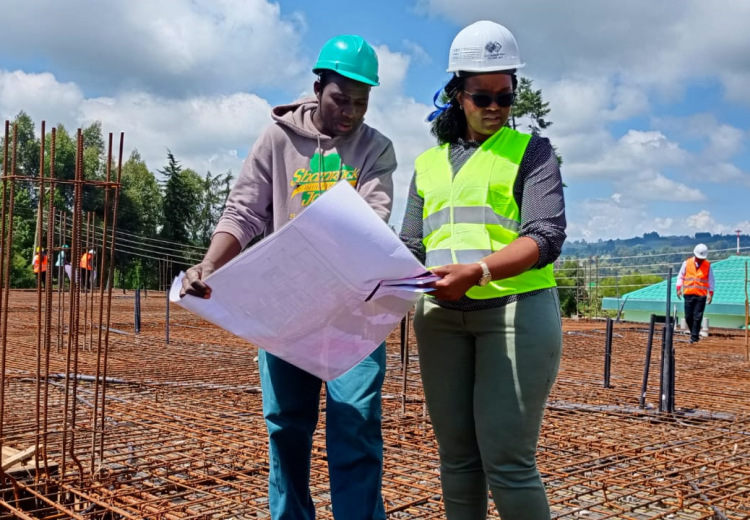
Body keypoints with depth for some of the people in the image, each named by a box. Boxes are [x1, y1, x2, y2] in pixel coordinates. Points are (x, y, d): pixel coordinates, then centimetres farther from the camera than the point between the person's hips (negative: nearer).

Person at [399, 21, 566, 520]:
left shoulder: (531, 151, 6)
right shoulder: (428, 164, 18)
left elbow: (546, 236, -7)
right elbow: (411, 247, 16)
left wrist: (478, 271, -24)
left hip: (517, 309, -4)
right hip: (441, 316, 4)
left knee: (507, 461, -8)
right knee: (456, 456, 10)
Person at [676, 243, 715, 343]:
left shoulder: (708, 265, 3)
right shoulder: (687, 263, 3)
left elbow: (711, 281, 6)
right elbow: (680, 276, 9)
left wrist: (710, 293, -2)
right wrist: (679, 288, -2)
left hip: (701, 295, -1)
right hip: (688, 294, 1)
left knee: (697, 317, -5)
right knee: (688, 316, 4)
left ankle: (694, 337, 2)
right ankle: (694, 333, 24)